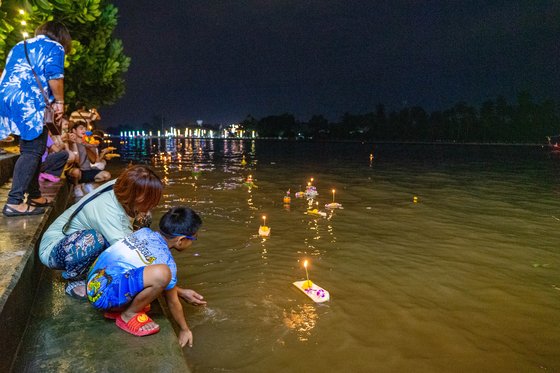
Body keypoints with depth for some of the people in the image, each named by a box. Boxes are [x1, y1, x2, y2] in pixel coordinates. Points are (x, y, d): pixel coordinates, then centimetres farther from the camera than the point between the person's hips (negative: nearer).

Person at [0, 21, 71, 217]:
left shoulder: (19, 46, 27)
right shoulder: (54, 47, 4)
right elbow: (54, 76, -13)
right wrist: (59, 101, -5)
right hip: (30, 104, -8)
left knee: (32, 149, 15)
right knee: (32, 151, -8)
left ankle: (34, 195, 23)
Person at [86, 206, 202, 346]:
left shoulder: (145, 232, 5)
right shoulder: (167, 262, -16)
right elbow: (172, 302, -1)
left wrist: (180, 291, 30)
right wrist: (184, 329, 15)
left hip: (93, 282, 9)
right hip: (103, 296, -9)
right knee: (162, 273, -28)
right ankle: (129, 315, -3)